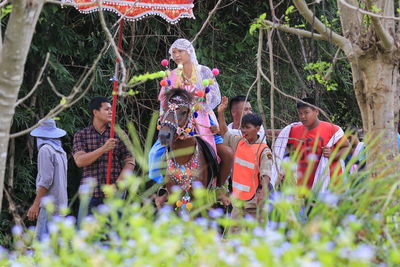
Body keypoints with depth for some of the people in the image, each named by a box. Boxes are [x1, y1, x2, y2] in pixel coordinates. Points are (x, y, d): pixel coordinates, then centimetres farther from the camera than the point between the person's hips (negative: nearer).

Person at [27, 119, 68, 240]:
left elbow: (46, 180, -16)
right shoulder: (61, 151, 16)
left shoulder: (45, 150, -9)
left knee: (43, 238, -12)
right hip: (61, 203, 9)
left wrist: (36, 204, -15)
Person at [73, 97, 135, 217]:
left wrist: (117, 184, -9)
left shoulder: (119, 135, 8)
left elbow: (130, 162, 4)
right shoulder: (81, 135, 7)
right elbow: (79, 161, -7)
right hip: (90, 193, 0)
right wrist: (104, 149, -18)